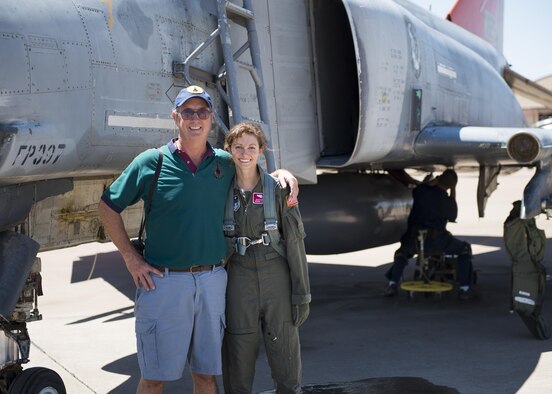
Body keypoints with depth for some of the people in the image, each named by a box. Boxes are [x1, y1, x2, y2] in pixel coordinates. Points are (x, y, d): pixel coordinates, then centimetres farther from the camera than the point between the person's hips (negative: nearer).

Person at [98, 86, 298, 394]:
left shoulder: (226, 163, 7)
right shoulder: (151, 162, -3)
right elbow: (108, 207, 4)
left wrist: (281, 173, 6)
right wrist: (131, 257, -2)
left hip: (213, 279, 3)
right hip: (163, 281, -3)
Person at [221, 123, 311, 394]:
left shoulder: (278, 189, -1)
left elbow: (294, 241, -1)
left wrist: (302, 294, -5)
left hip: (277, 280, -1)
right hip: (238, 283, 1)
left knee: (287, 371, 3)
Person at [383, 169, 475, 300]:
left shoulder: (419, 190, -1)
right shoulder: (447, 200, -8)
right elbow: (452, 217, 12)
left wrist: (432, 182, 21)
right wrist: (453, 195, 12)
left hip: (413, 239, 3)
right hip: (436, 240, -3)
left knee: (402, 252, 35)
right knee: (465, 249, 19)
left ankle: (392, 284, 13)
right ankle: (464, 289, 13)